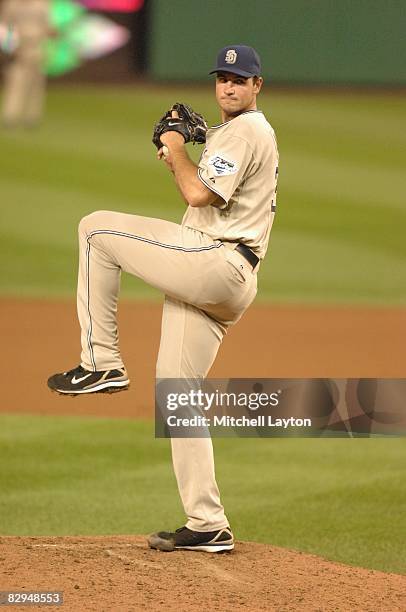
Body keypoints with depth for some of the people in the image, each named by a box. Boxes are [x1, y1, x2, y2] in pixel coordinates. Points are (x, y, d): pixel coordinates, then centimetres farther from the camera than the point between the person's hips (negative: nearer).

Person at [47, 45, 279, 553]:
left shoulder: (244, 131, -7)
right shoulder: (230, 132, 27)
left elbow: (200, 194, -19)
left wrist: (175, 148, -3)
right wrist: (178, 162, 14)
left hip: (215, 263, -10)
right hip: (219, 282, 10)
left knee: (96, 229, -5)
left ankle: (100, 362, -7)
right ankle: (207, 526, 5)